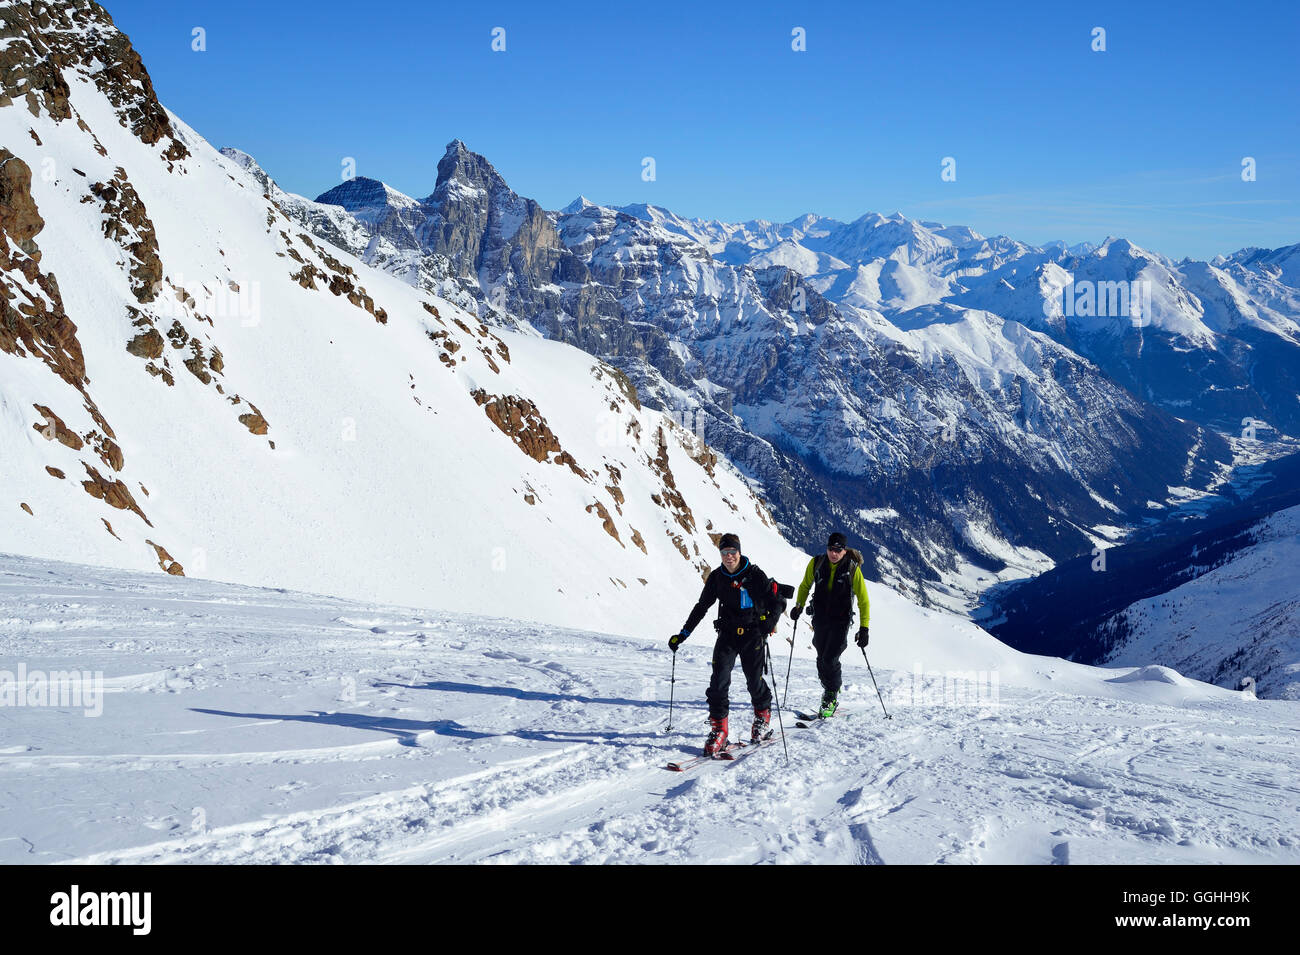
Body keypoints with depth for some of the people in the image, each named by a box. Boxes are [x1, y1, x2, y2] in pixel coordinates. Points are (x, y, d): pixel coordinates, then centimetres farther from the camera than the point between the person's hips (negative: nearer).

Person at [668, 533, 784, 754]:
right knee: (719, 680, -11)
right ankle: (718, 729, -6)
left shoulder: (755, 575, -7)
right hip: (727, 634, 3)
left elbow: (777, 603, -6)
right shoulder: (717, 578, 4)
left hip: (752, 635, -3)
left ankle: (762, 719, 29)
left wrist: (769, 622, -25)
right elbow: (701, 607, 13)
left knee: (754, 681, 0)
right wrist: (683, 634, 10)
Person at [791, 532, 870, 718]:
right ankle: (829, 690, 29)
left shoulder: (852, 569, -11)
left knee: (830, 659, -11)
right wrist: (799, 606, 5)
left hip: (841, 621, -3)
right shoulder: (816, 563, -3)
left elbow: (863, 600, -7)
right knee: (822, 659, 7)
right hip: (820, 619, 4)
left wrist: (864, 628, -11)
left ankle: (831, 698, 6)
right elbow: (805, 585, 16)